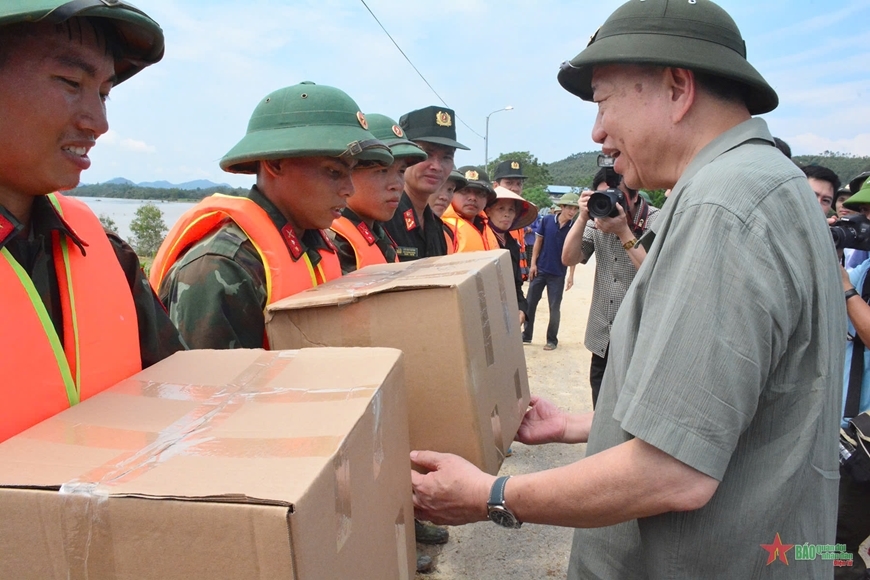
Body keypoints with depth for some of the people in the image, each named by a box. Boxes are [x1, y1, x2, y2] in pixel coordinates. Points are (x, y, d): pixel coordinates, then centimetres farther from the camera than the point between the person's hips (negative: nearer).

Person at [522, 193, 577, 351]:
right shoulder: (547, 220, -6)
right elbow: (538, 241, 1)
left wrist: (571, 275, -6)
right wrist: (533, 263, -4)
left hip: (558, 274, -1)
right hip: (540, 269, 1)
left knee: (554, 308, 5)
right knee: (530, 303, 8)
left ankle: (552, 340, 19)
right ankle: (526, 335, 22)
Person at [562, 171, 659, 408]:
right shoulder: (599, 218, 3)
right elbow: (568, 259, 0)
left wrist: (623, 231, -23)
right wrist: (583, 217, -12)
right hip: (602, 337, 5)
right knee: (601, 411, 18)